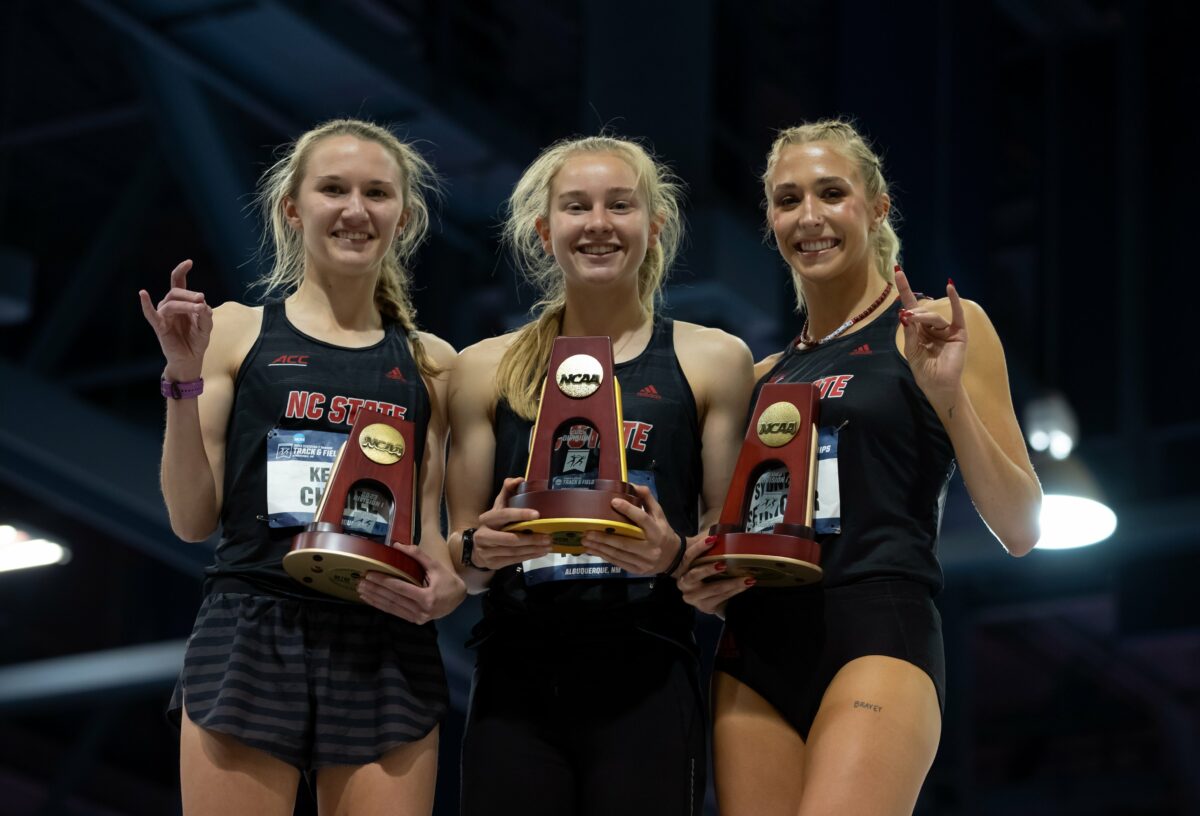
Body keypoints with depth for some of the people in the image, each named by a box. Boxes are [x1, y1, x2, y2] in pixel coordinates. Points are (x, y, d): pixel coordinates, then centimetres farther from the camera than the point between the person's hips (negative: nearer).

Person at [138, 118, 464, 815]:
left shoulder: (430, 363, 13)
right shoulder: (237, 332, 7)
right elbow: (193, 520, 5)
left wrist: (448, 586, -6)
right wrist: (184, 378, -5)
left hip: (388, 649, 2)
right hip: (250, 642, -2)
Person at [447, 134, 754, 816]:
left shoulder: (713, 360, 9)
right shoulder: (489, 369, 12)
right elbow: (462, 564, 14)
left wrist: (676, 554, -14)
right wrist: (477, 550, -8)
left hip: (647, 684, -1)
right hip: (515, 685, 1)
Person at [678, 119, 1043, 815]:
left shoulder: (939, 328, 6)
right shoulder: (765, 377, 20)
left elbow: (1020, 530, 1)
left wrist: (950, 397, -11)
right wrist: (702, 581, 6)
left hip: (879, 634, -5)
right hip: (758, 649, 6)